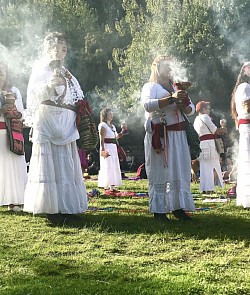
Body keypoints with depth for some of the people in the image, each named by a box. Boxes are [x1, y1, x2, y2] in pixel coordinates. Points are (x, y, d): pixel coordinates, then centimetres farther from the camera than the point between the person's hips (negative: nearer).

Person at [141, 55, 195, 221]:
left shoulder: (176, 87, 20)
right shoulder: (150, 87, 2)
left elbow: (191, 110, 15)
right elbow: (148, 105, -19)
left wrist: (184, 105, -8)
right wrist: (171, 99, -25)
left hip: (179, 136, 6)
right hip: (160, 136, -6)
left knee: (181, 171, 3)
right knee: (159, 172, -5)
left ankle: (178, 207, 9)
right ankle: (158, 210, -3)